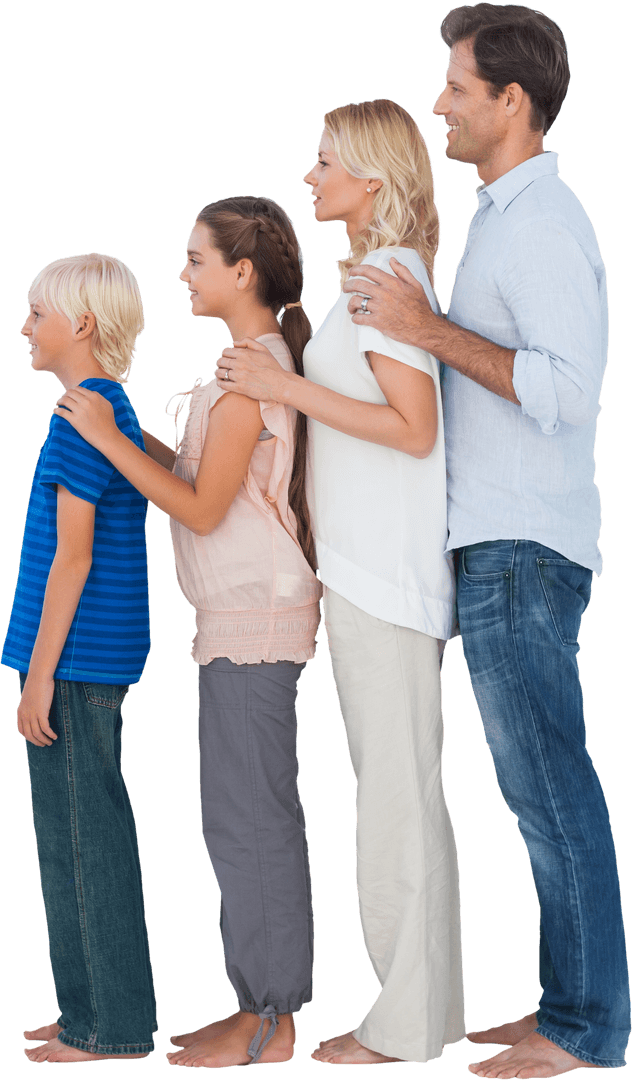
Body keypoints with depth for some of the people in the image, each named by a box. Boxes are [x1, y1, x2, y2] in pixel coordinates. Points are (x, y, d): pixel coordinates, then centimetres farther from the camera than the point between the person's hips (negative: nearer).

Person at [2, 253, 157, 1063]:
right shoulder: (116, 411, 15)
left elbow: (72, 555, -18)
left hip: (77, 659, -10)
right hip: (99, 658, 10)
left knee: (84, 837, -2)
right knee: (82, 835, 15)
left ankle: (117, 1028, 6)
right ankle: (93, 1014, 23)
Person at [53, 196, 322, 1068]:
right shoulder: (268, 359, 14)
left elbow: (203, 508, -18)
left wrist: (108, 439, -15)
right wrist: (131, 438, 11)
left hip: (253, 619, -10)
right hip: (250, 613, 10)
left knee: (247, 814, -3)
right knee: (256, 811, 13)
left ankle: (267, 1023, 6)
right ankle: (265, 1007, 21)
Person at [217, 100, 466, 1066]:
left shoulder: (385, 277, -13)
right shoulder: (375, 274, 16)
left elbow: (415, 428, -20)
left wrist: (289, 387, -18)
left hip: (385, 574, -10)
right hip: (363, 566, 10)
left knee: (397, 789, -3)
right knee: (400, 789, 13)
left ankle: (408, 1020, 5)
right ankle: (427, 1002, 22)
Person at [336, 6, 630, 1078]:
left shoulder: (544, 223, -13)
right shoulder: (506, 215, 19)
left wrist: (432, 331, -19)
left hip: (523, 551, -10)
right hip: (499, 545, 10)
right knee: (546, 789, 12)